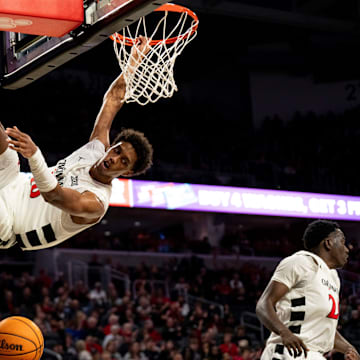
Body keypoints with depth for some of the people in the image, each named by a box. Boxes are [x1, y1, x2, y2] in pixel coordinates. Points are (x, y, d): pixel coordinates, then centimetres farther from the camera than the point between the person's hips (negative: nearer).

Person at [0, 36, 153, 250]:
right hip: (17, 186, 8)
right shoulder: (98, 148, -4)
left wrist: (34, 155, -63)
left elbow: (53, 195, -48)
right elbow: (113, 99, 6)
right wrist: (134, 61, 2)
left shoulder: (95, 203, -28)